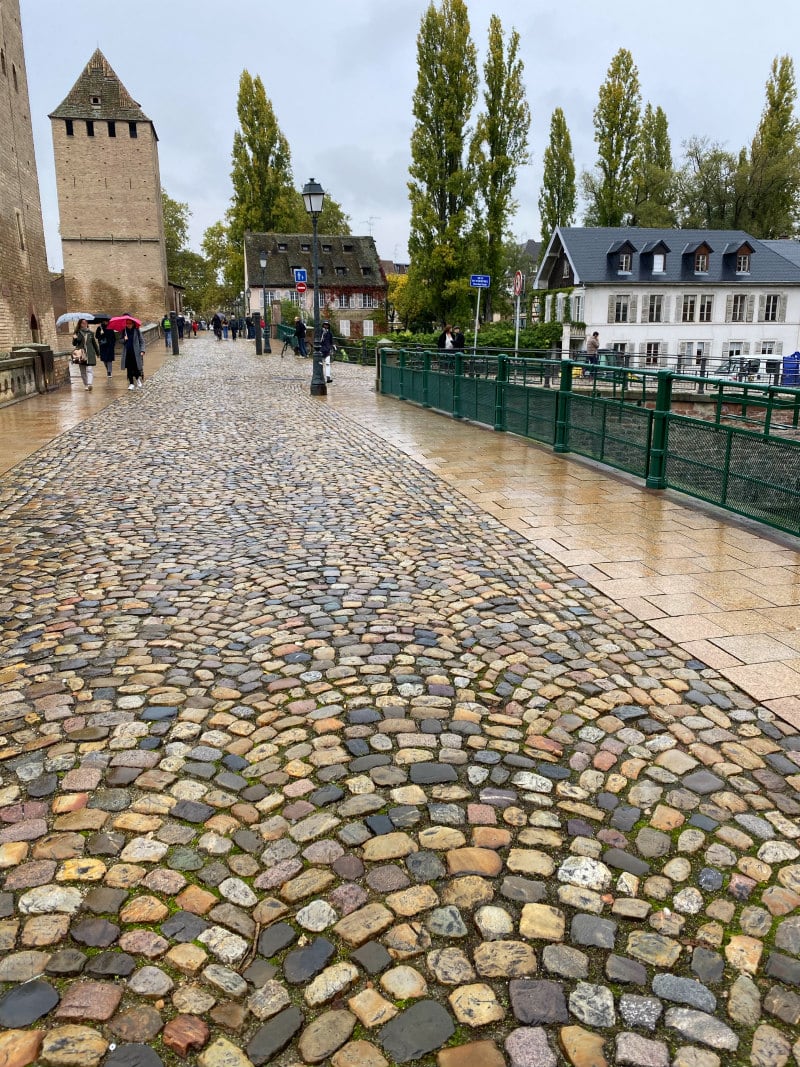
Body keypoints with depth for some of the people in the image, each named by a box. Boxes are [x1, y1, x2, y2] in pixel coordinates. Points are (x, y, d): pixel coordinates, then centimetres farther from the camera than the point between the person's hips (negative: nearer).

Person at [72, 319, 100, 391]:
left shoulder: (90, 333, 7)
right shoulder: (77, 333, 3)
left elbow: (94, 343, 16)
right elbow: (74, 344, 0)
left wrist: (98, 353, 20)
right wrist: (74, 339, -21)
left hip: (90, 354, 0)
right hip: (81, 354, 0)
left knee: (89, 369, -13)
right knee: (83, 371, 6)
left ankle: (89, 384, -25)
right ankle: (85, 385, 15)